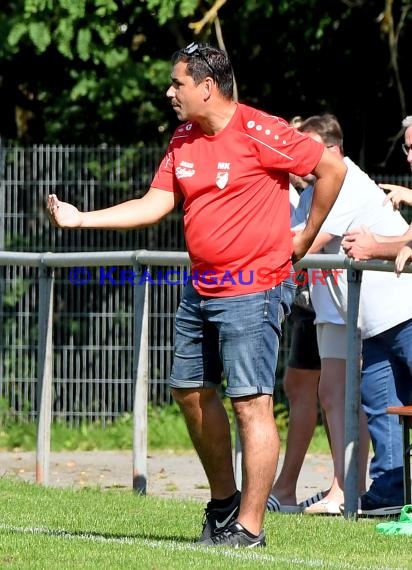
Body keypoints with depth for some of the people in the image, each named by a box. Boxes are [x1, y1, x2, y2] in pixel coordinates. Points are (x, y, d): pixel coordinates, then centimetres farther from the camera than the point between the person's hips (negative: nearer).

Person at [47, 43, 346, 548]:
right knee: (190, 391, 15)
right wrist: (79, 219, 3)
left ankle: (249, 527, -10)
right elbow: (154, 205, 10)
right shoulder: (183, 141, 10)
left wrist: (306, 237, -2)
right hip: (200, 288, 9)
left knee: (251, 403, -11)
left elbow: (332, 168, -9)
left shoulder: (258, 133, -13)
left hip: (252, 291, -9)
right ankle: (223, 502, 31)